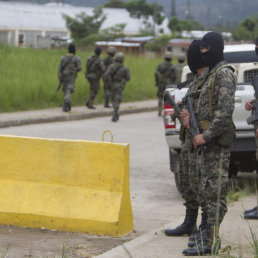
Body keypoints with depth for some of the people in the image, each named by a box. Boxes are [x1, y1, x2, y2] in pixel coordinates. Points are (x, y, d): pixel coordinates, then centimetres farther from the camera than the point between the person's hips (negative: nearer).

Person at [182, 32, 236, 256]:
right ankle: (208, 234, 22)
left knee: (214, 191, -9)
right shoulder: (212, 73, 19)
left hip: (218, 142, -10)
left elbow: (225, 111, -22)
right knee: (205, 190, 14)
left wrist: (206, 136, -22)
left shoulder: (224, 73, -14)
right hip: (208, 140, 10)